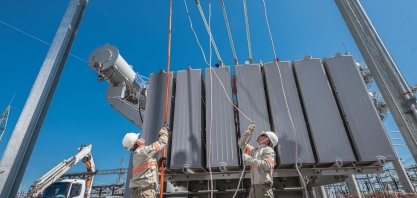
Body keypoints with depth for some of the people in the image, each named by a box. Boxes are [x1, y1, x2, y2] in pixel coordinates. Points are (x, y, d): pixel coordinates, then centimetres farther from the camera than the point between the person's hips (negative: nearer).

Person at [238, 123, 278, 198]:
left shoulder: (268, 150, -1)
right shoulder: (254, 150, 20)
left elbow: (267, 166, -17)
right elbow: (241, 144, 27)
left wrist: (249, 159, -16)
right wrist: (249, 131, 16)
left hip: (263, 186, -7)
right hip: (254, 187, 7)